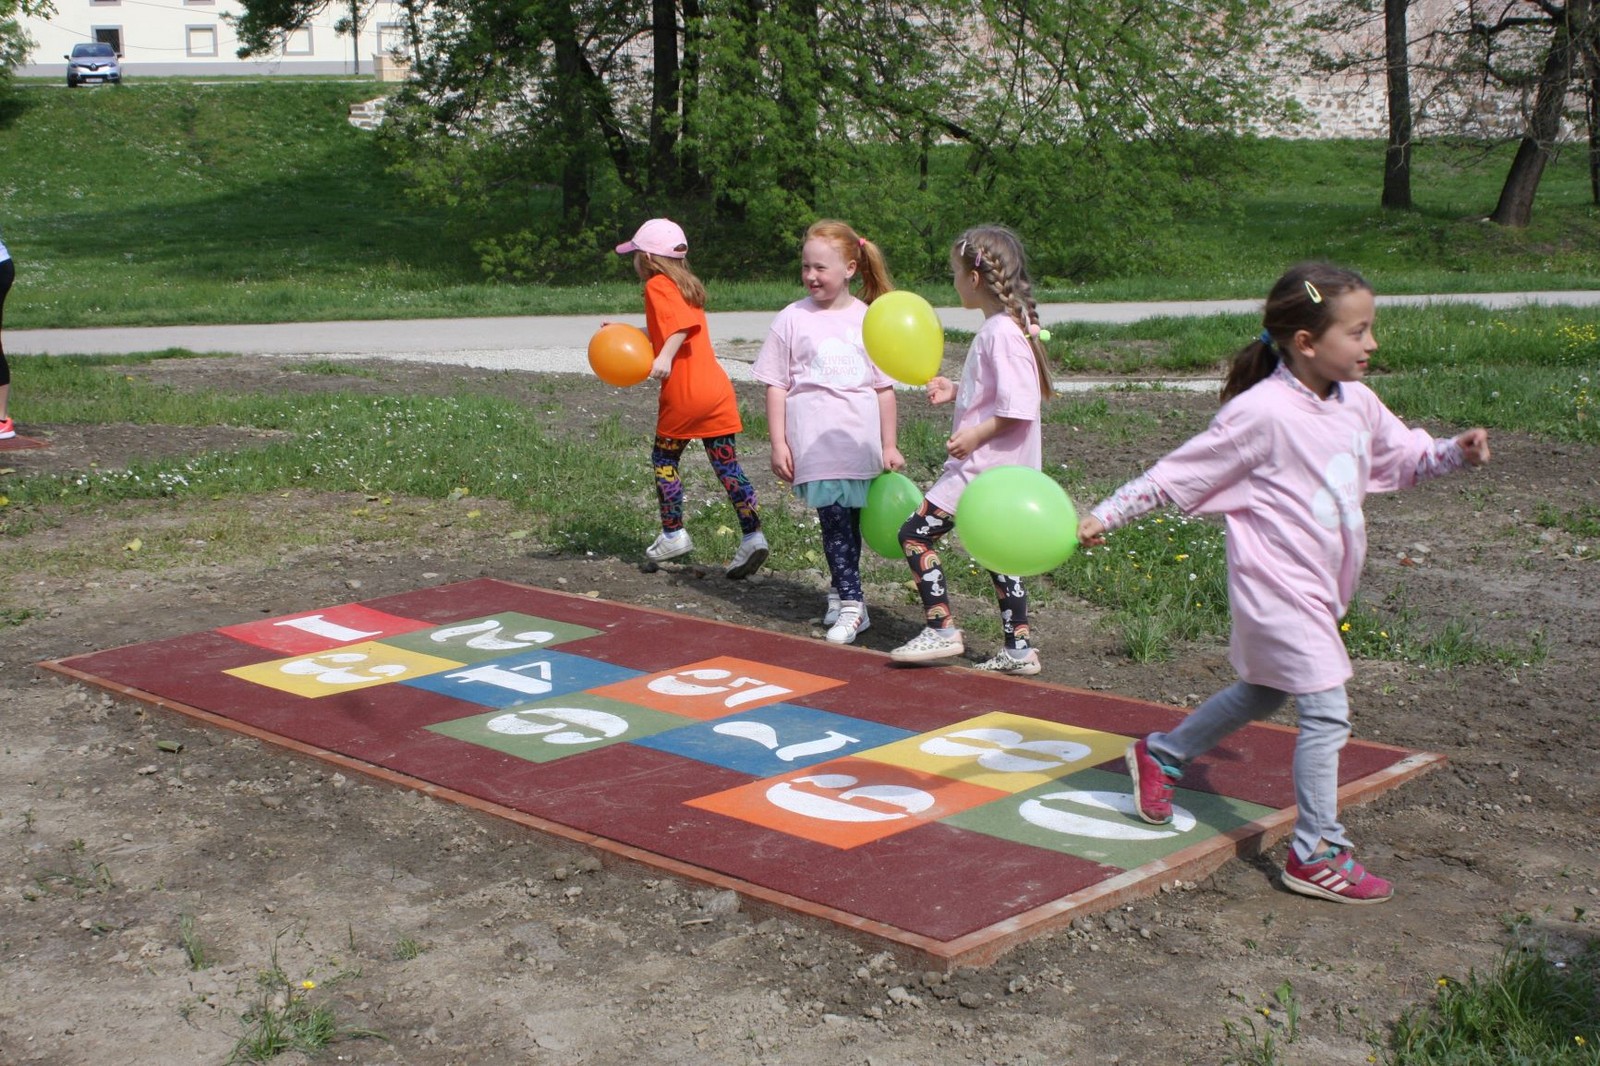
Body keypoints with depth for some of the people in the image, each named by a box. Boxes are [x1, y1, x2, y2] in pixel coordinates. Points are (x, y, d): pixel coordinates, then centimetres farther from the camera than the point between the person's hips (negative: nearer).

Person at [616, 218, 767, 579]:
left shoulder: (657, 285, -6)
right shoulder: (686, 285, 20)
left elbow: (683, 322, -24)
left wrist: (665, 358, -32)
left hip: (684, 395, -7)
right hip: (718, 388, 7)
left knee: (663, 458, 12)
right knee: (727, 465, 4)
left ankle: (673, 535, 17)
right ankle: (752, 536, -4)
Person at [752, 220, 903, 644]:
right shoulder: (793, 319, 1)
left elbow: (885, 388, 10)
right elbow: (776, 386, 2)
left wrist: (889, 446, 9)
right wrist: (778, 443, -3)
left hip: (861, 442, 2)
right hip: (815, 443, -2)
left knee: (851, 520, 8)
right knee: (834, 519, -8)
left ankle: (840, 590, 26)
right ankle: (851, 604, -4)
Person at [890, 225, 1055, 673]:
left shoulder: (1001, 332, -18)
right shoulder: (1008, 325, 13)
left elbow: (1020, 407, -25)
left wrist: (977, 435, -21)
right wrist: (957, 392, 16)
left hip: (985, 464, -10)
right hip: (1001, 466, 11)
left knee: (916, 534, -7)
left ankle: (942, 630, -4)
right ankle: (1018, 648, 19)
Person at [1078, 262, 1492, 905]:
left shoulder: (1356, 404, 3)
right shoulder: (1262, 413, -21)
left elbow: (1403, 456, 20)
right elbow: (1177, 474, -15)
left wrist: (1456, 452, 1)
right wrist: (1103, 517, -13)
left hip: (1320, 587, 9)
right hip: (1277, 585, -9)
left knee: (1263, 693, 25)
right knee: (1327, 711, -9)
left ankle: (1161, 755, 45)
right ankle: (1316, 855, 3)